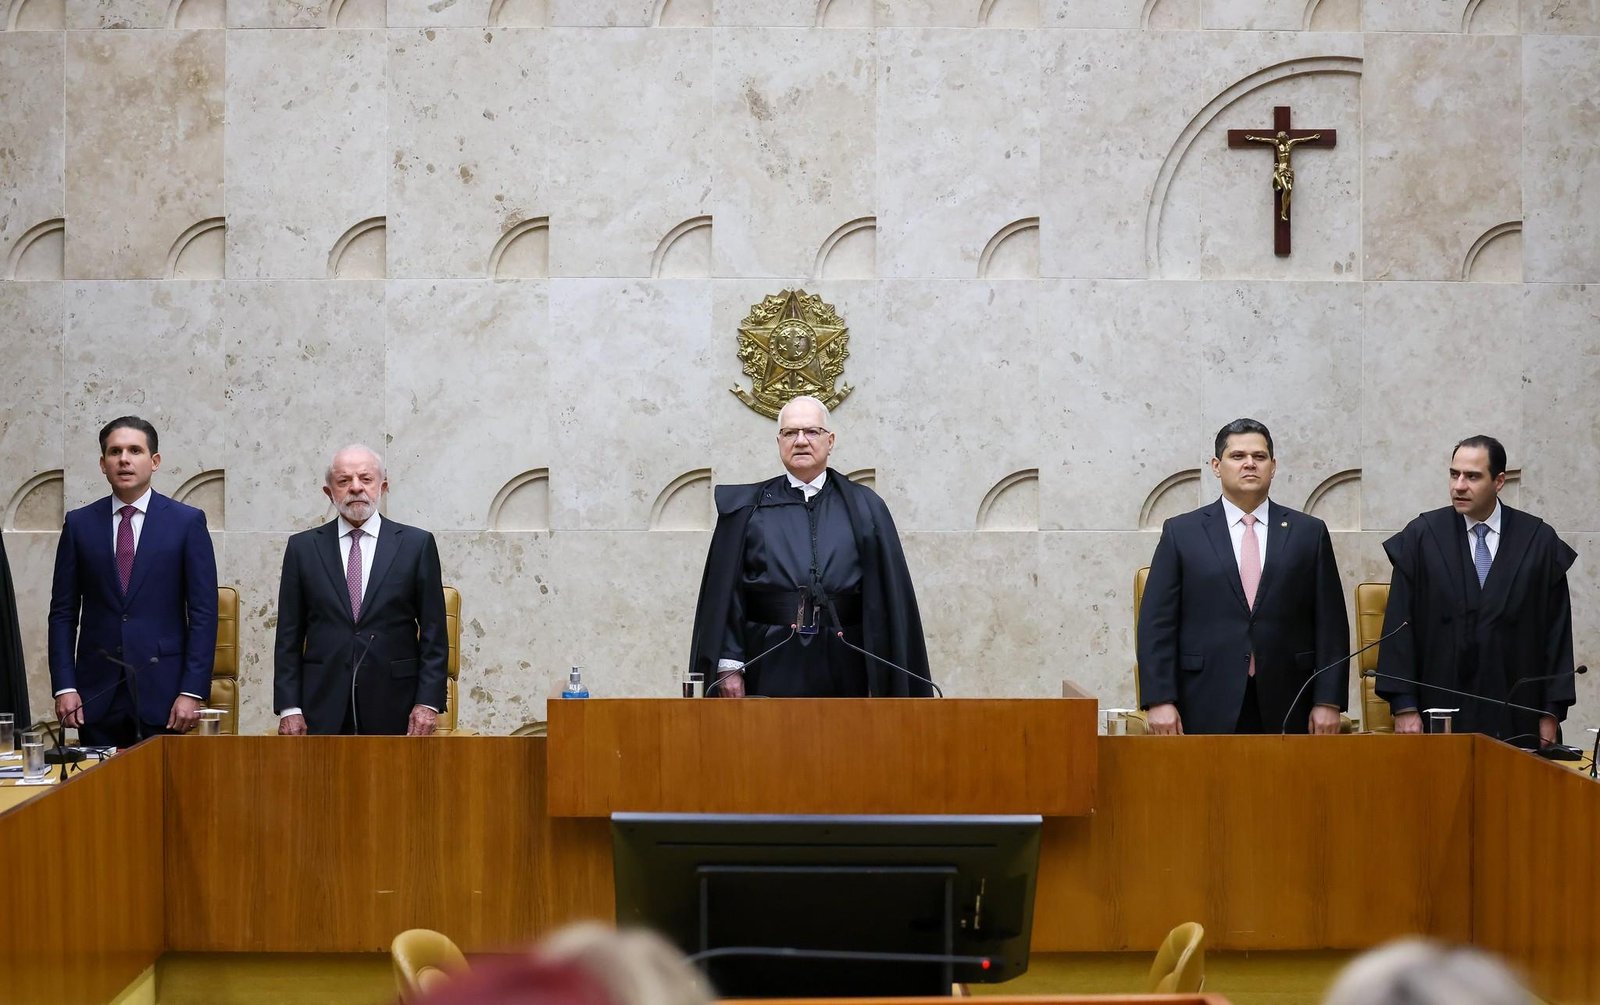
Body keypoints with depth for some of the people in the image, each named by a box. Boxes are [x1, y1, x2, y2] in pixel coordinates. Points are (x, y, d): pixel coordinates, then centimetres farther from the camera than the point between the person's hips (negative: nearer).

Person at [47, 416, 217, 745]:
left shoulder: (187, 522, 2)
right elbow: (63, 612, 8)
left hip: (162, 691, -2)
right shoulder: (79, 524, 8)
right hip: (96, 692, 2)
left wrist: (192, 692, -8)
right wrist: (64, 686, -2)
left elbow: (203, 613, -1)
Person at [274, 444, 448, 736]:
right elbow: (289, 636, 7)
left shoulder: (417, 544, 5)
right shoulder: (303, 547, 8)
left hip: (393, 711, -1)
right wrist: (289, 707, -1)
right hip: (324, 711, 1)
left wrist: (428, 702, -5)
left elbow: (433, 633, 4)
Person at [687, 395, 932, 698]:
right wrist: (728, 665, -6)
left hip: (842, 672, 1)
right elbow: (724, 591, 2)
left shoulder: (864, 509, 8)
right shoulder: (748, 509, 7)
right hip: (770, 670, -1)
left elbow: (889, 596, 5)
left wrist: (882, 677, -1)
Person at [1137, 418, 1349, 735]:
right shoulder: (1181, 533, 7)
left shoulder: (1309, 533, 10)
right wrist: (1160, 701, -7)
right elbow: (1157, 624, 3)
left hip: (1286, 713, 1)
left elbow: (1331, 625, 7)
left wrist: (1328, 701, -1)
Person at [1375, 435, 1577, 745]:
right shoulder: (1420, 536, 2)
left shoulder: (1540, 542, 3)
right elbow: (1399, 625, 0)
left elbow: (1556, 630, 5)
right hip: (1442, 708, 0)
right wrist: (1404, 707, -6)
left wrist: (1550, 714, 1)